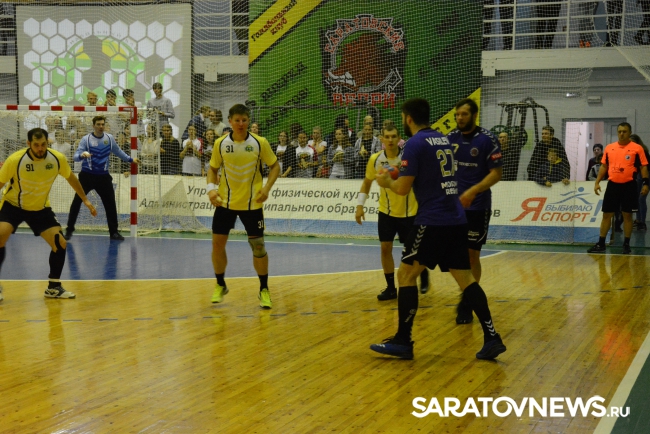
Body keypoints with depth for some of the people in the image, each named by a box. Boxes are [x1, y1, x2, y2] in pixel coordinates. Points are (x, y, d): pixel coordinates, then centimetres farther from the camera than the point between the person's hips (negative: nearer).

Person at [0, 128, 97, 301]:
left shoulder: (58, 158, -17)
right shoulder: (15, 159, -25)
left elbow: (71, 178, 3)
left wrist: (85, 200, 8)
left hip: (41, 208, 3)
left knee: (60, 243, -7)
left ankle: (54, 288, 13)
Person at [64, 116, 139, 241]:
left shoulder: (109, 138, 4)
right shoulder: (86, 139, -7)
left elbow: (118, 151, 22)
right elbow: (76, 156, -14)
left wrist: (130, 159, 28)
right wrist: (82, 155, -36)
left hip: (103, 176, 3)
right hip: (87, 175, -3)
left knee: (110, 203, 3)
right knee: (77, 201, -4)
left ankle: (114, 232, 15)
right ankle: (69, 230, 6)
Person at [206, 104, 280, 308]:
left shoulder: (260, 143, -8)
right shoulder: (220, 143, -3)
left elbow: (274, 166, 0)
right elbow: (213, 168, 9)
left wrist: (267, 188, -15)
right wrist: (211, 187, -9)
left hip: (252, 203, -2)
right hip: (225, 202, 2)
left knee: (258, 245, -2)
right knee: (217, 243, 3)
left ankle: (264, 290, 14)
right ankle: (220, 285, 25)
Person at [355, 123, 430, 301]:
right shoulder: (375, 159, -8)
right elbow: (367, 181, 7)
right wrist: (360, 205, 2)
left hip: (409, 212, -2)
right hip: (386, 211, 3)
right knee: (385, 248, -1)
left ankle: (424, 275, 35)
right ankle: (390, 288, 12)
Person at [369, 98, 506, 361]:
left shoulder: (415, 143, -8)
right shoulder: (444, 140, 16)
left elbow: (403, 188, -10)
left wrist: (387, 182, 10)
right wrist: (403, 174, 30)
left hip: (433, 221, -8)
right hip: (456, 220, 8)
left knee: (406, 275, 2)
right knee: (465, 278, 10)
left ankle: (403, 342, 3)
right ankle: (492, 338, 4)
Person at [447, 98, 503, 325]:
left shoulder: (487, 140, -9)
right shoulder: (450, 138, 5)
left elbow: (496, 173, -11)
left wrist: (473, 191, -23)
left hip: (477, 207, -4)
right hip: (453, 205, 4)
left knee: (472, 254, 0)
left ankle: (467, 304, 8)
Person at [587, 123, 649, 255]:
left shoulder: (637, 148, -2)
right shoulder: (609, 148, 8)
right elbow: (604, 166, 14)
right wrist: (597, 182, 7)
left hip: (629, 186, -3)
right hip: (612, 185, 3)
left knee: (627, 215, 3)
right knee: (606, 214, 4)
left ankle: (626, 245, 12)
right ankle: (601, 244, 10)